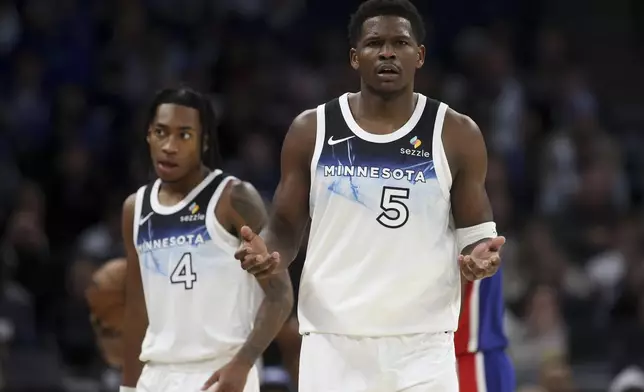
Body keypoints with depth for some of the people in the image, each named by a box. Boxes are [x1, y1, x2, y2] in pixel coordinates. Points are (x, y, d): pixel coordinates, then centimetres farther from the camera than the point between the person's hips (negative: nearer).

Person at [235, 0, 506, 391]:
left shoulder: (456, 135, 2)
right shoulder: (312, 130, 5)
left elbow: (475, 233, 7)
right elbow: (286, 227, 11)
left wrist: (479, 255, -17)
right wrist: (268, 253, -12)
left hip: (422, 347, -1)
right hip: (332, 344, 1)